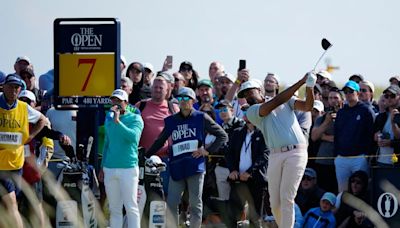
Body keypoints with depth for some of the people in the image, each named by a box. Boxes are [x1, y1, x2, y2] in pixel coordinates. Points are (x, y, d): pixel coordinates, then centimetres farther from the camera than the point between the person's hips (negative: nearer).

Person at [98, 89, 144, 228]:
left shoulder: (135, 119, -1)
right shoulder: (109, 118, 16)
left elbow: (133, 137, -20)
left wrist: (117, 121, -20)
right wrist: (102, 167, 21)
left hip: (128, 168, -5)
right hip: (109, 168, 5)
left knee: (131, 207, -7)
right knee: (114, 209, 6)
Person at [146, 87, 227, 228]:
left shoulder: (201, 118, 4)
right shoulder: (171, 121, 14)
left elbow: (222, 136, 7)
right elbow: (159, 142, 23)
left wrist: (208, 150, -2)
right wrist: (145, 157, 18)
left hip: (195, 167, -3)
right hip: (176, 167, 3)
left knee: (195, 204, 1)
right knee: (171, 204, -4)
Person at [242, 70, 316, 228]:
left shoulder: (286, 101, 14)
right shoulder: (252, 111, 6)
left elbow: (307, 106, 2)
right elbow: (276, 102, -7)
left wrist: (309, 87, -17)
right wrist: (301, 82, -9)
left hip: (296, 153, -2)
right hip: (275, 156, 2)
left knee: (286, 199, -11)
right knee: (274, 202, 1)